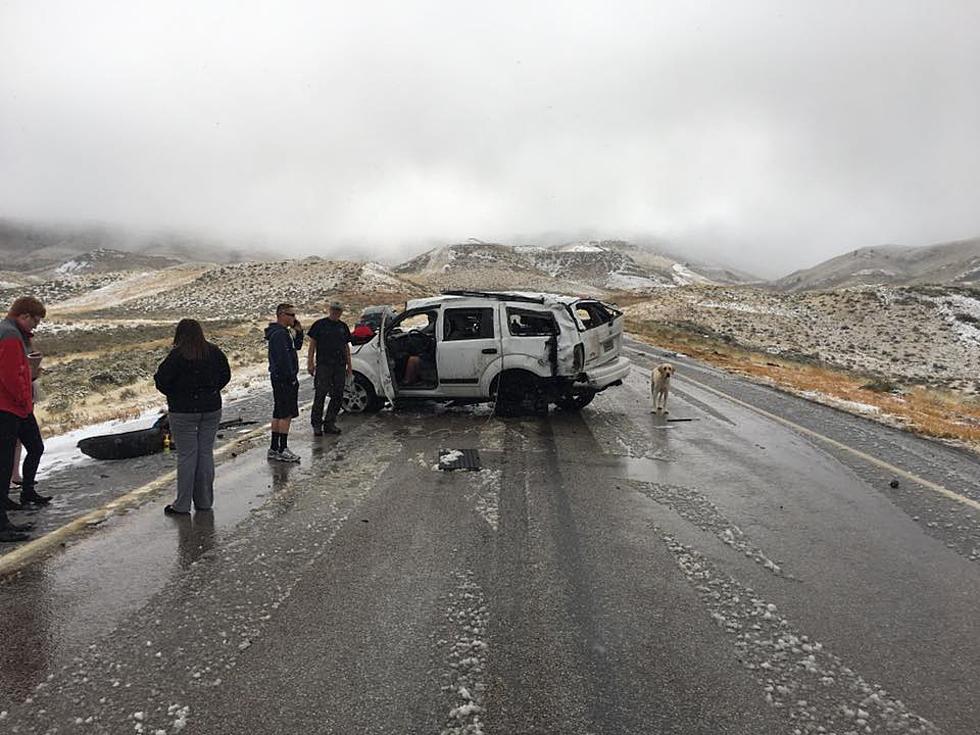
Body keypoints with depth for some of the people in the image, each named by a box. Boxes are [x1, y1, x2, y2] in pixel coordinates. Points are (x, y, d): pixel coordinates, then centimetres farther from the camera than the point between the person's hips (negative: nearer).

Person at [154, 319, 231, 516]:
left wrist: (175, 395, 3)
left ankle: (182, 505, 8)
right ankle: (204, 501, 18)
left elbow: (161, 381, -14)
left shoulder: (177, 356, -14)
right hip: (212, 409, 4)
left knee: (186, 455, 2)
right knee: (206, 453, 10)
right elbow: (225, 375, 9)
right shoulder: (214, 352, 0)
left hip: (183, 411, -4)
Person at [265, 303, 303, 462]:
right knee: (286, 414, -7)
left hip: (280, 378, 11)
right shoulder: (279, 334, -17)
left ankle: (274, 448, 19)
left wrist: (298, 332, 8)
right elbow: (283, 358, -23)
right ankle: (282, 450, -4)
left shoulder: (283, 332, 16)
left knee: (279, 414, 13)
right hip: (285, 379, -11)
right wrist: (291, 377, -19)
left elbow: (297, 347, 22)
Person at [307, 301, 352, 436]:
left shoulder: (343, 326, 17)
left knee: (338, 395, 4)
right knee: (320, 394, -7)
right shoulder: (320, 324, 3)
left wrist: (349, 366, 16)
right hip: (323, 365, -5)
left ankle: (330, 423, 14)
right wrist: (310, 363, -6)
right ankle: (316, 425, 0)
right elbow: (312, 344, 2)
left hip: (340, 366, 5)